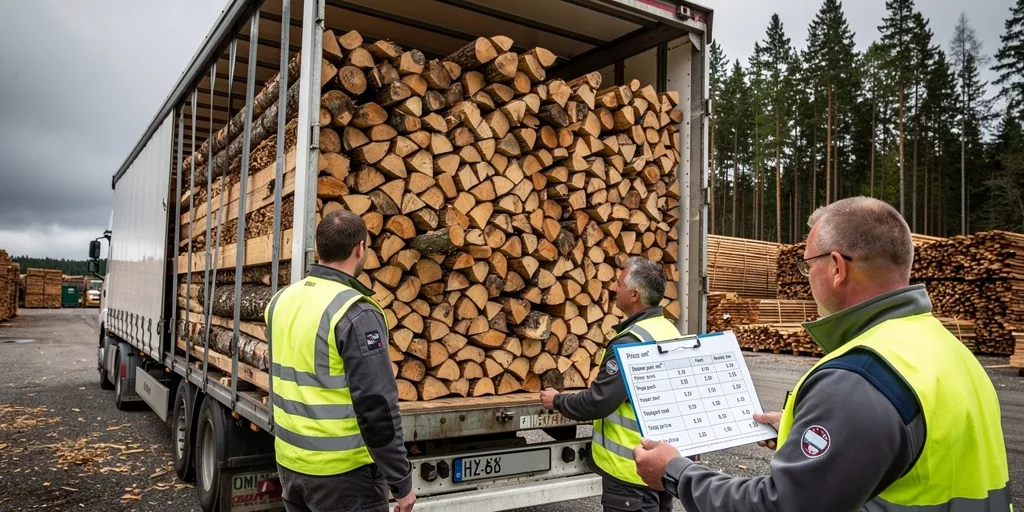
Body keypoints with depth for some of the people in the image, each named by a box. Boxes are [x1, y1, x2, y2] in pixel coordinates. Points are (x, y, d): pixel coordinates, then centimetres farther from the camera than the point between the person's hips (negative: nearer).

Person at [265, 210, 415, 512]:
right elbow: (376, 407, -22)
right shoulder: (356, 313, -20)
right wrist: (401, 481, -14)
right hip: (341, 470, -7)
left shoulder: (281, 301, 2)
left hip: (289, 461, 7)